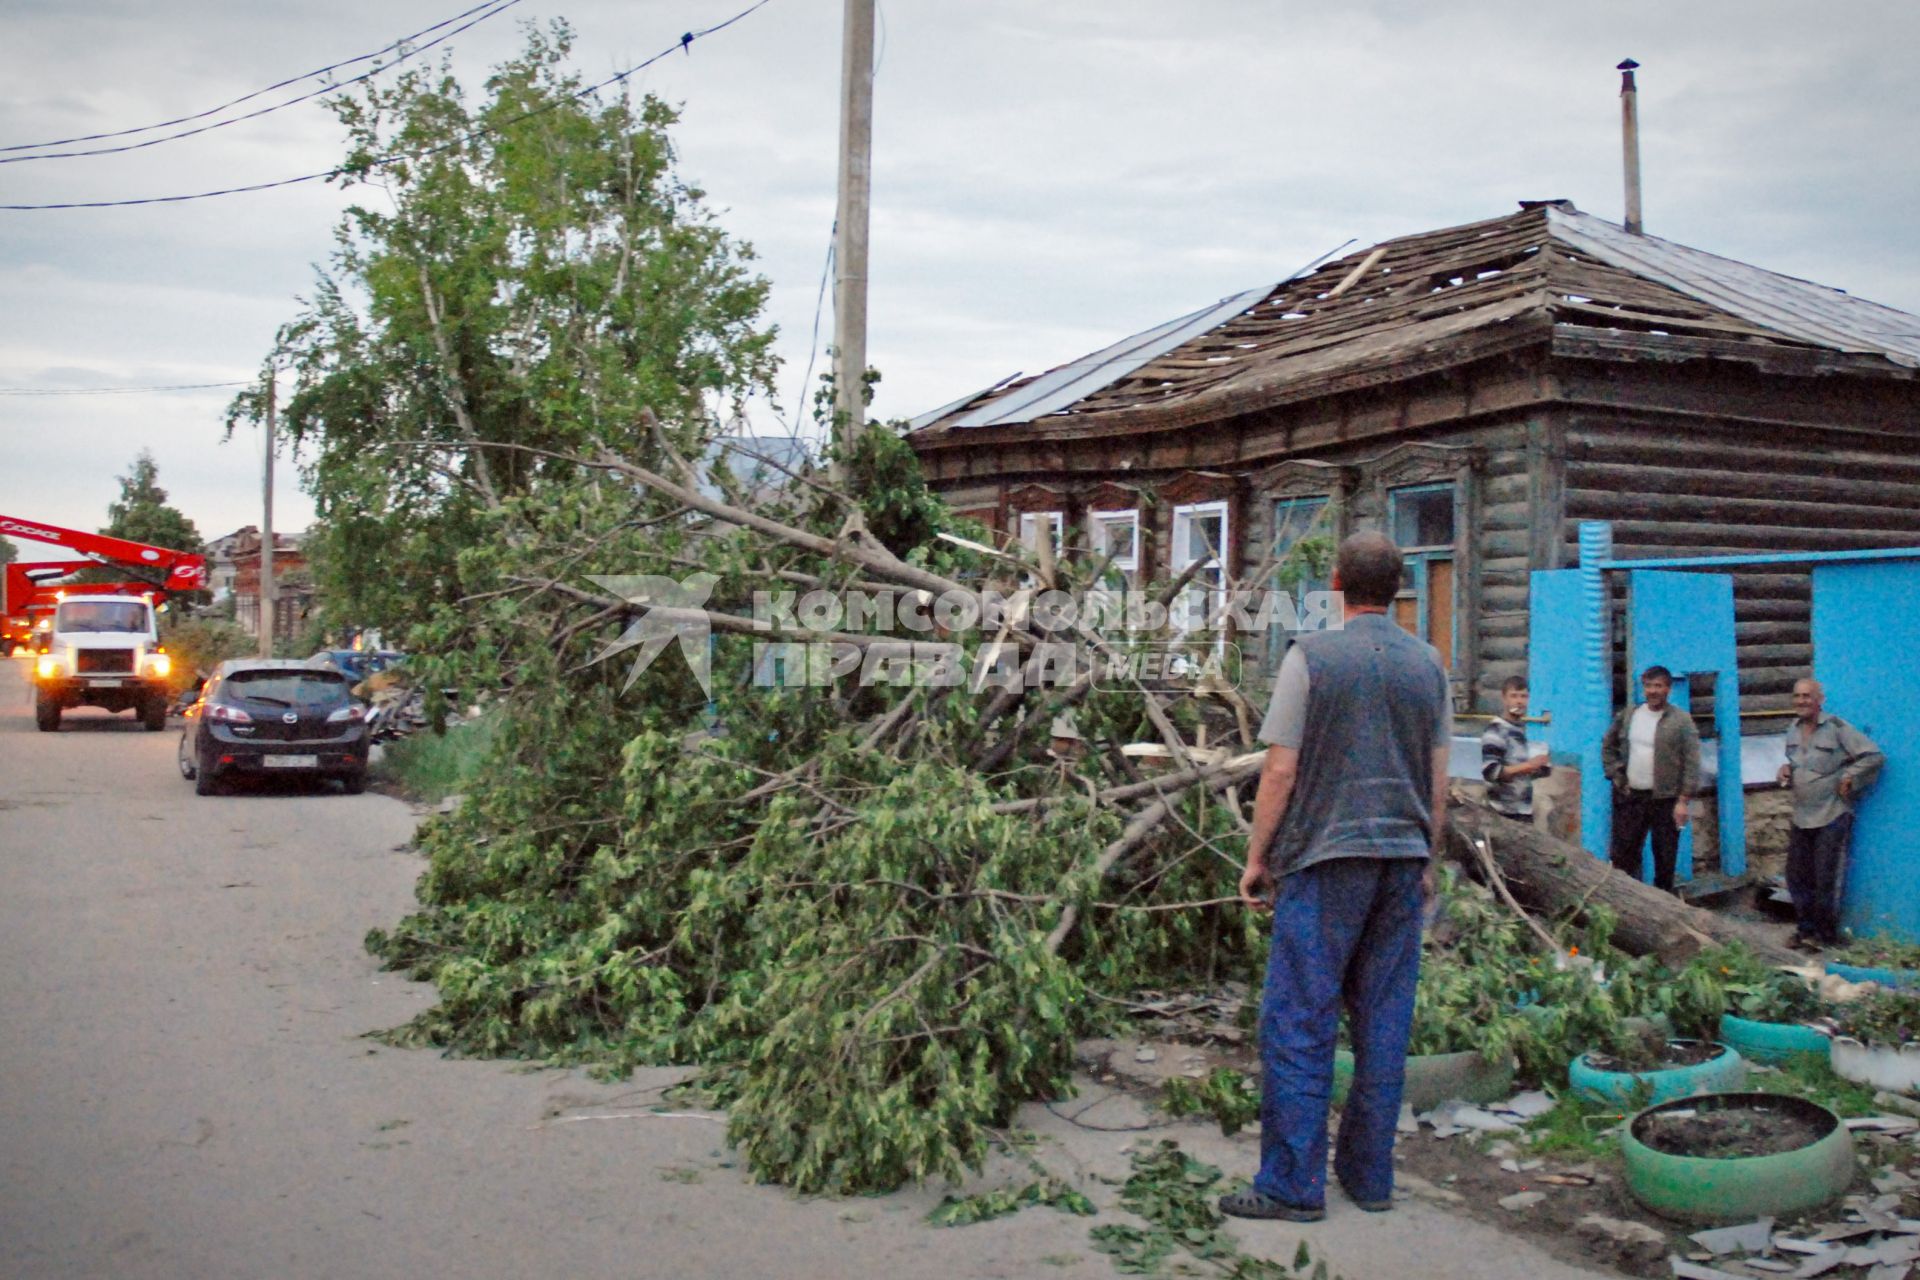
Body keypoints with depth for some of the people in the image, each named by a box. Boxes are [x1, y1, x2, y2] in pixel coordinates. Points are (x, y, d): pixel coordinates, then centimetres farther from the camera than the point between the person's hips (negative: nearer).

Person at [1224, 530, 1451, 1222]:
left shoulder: (1312, 656, -7)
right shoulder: (1428, 663, 8)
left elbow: (1281, 770, -8)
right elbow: (1439, 779, 10)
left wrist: (1256, 856, 0)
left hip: (1326, 859, -5)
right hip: (1403, 856, 5)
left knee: (1298, 1021, -1)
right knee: (1384, 1022, 9)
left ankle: (1293, 1184, 1)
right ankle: (1369, 1175, 17)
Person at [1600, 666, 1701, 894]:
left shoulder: (1681, 721, -5)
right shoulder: (1627, 716, 7)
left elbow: (1691, 763, -9)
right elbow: (1608, 746, 20)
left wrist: (1682, 800, -14)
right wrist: (1617, 776, 7)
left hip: (1665, 800, -4)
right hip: (1631, 797, 4)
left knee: (1665, 860, 4)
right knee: (1623, 856, 7)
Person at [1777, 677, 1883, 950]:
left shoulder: (1836, 728, -13)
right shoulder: (1793, 731, 9)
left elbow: (1874, 756, -15)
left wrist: (1848, 779, -14)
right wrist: (1786, 770, 4)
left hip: (1832, 816, -7)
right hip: (1801, 817, 7)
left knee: (1826, 879, -2)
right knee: (1797, 877, 11)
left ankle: (1825, 935, 10)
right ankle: (1805, 928, 25)